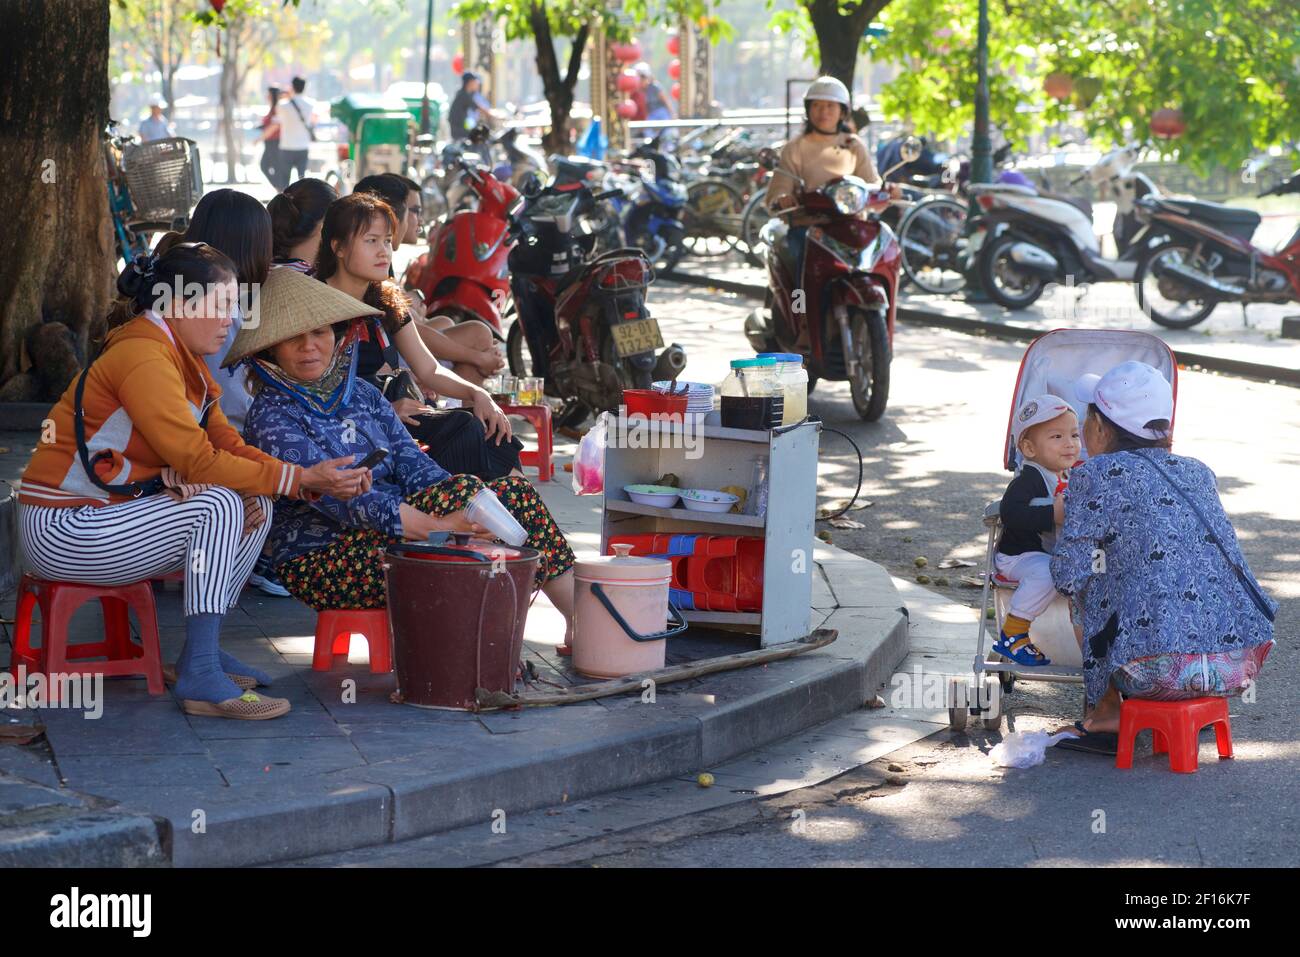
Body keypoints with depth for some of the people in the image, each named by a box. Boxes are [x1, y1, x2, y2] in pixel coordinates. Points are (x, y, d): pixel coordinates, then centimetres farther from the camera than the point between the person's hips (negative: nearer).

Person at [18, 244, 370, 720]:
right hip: (62, 529, -10)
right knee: (220, 506, -23)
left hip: (104, 514, 10)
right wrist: (300, 478, -21)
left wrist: (318, 480, -10)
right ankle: (200, 674, -21)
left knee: (255, 504, 2)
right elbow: (198, 460, -25)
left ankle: (204, 650, 6)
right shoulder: (142, 355, -20)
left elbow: (231, 448, 5)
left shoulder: (179, 359, 11)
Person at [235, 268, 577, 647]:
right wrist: (439, 526, -30)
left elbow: (413, 465, 6)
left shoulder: (361, 394, 14)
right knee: (465, 490, -26)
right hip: (321, 557, -7)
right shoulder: (272, 417, -10)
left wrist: (468, 511, -15)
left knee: (515, 491, -10)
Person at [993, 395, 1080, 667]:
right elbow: (1010, 512, -34)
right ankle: (1012, 635, -25)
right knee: (1046, 573, -36)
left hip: (1053, 553, 9)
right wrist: (1053, 514, -37)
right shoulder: (1029, 478, -19)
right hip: (1017, 555, -9)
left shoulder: (1064, 478, 13)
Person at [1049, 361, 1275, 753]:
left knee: (1087, 589, 19)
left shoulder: (1098, 474, -1)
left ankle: (1102, 716, 21)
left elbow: (1069, 577, -2)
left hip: (1163, 671, -6)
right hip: (1243, 664, 6)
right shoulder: (1198, 472, 17)